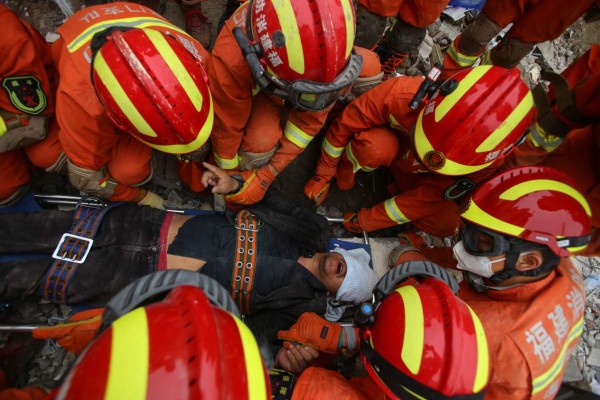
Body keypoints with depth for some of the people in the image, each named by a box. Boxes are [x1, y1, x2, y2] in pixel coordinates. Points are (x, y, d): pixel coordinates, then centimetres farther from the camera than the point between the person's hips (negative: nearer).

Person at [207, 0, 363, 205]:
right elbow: (226, 130, -25)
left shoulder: (331, 46, -35)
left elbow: (311, 118, -23)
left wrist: (265, 176, -23)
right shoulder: (231, 61, -41)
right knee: (262, 141, -33)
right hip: (258, 85, -3)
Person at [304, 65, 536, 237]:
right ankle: (345, 173, -7)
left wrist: (365, 220, -21)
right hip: (387, 141, -1)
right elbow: (345, 126, -24)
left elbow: (427, 198, -24)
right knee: (375, 146, -39)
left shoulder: (484, 158, -30)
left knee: (445, 225, -21)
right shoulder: (401, 94, -39)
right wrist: (323, 177, -14)